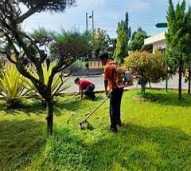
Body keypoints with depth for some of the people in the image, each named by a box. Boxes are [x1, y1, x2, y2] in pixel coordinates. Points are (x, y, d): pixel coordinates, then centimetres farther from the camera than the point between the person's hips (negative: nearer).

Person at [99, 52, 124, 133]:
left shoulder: (107, 67, -13)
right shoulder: (114, 64, 15)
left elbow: (106, 80, -11)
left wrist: (106, 90, 2)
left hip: (115, 89, -9)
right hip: (120, 87, 9)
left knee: (113, 108, -1)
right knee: (117, 106, 22)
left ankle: (113, 127, 3)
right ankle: (118, 121, 36)